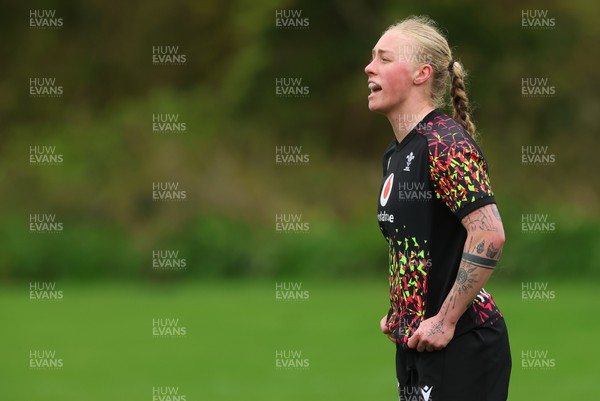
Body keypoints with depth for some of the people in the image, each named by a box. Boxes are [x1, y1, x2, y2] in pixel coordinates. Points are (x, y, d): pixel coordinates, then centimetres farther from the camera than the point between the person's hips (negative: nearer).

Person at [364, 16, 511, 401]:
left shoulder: (445, 142, -15)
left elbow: (489, 235, -24)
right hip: (414, 344, 9)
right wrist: (400, 314, 15)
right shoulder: (396, 153, 13)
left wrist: (445, 320, -21)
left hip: (461, 345, -9)